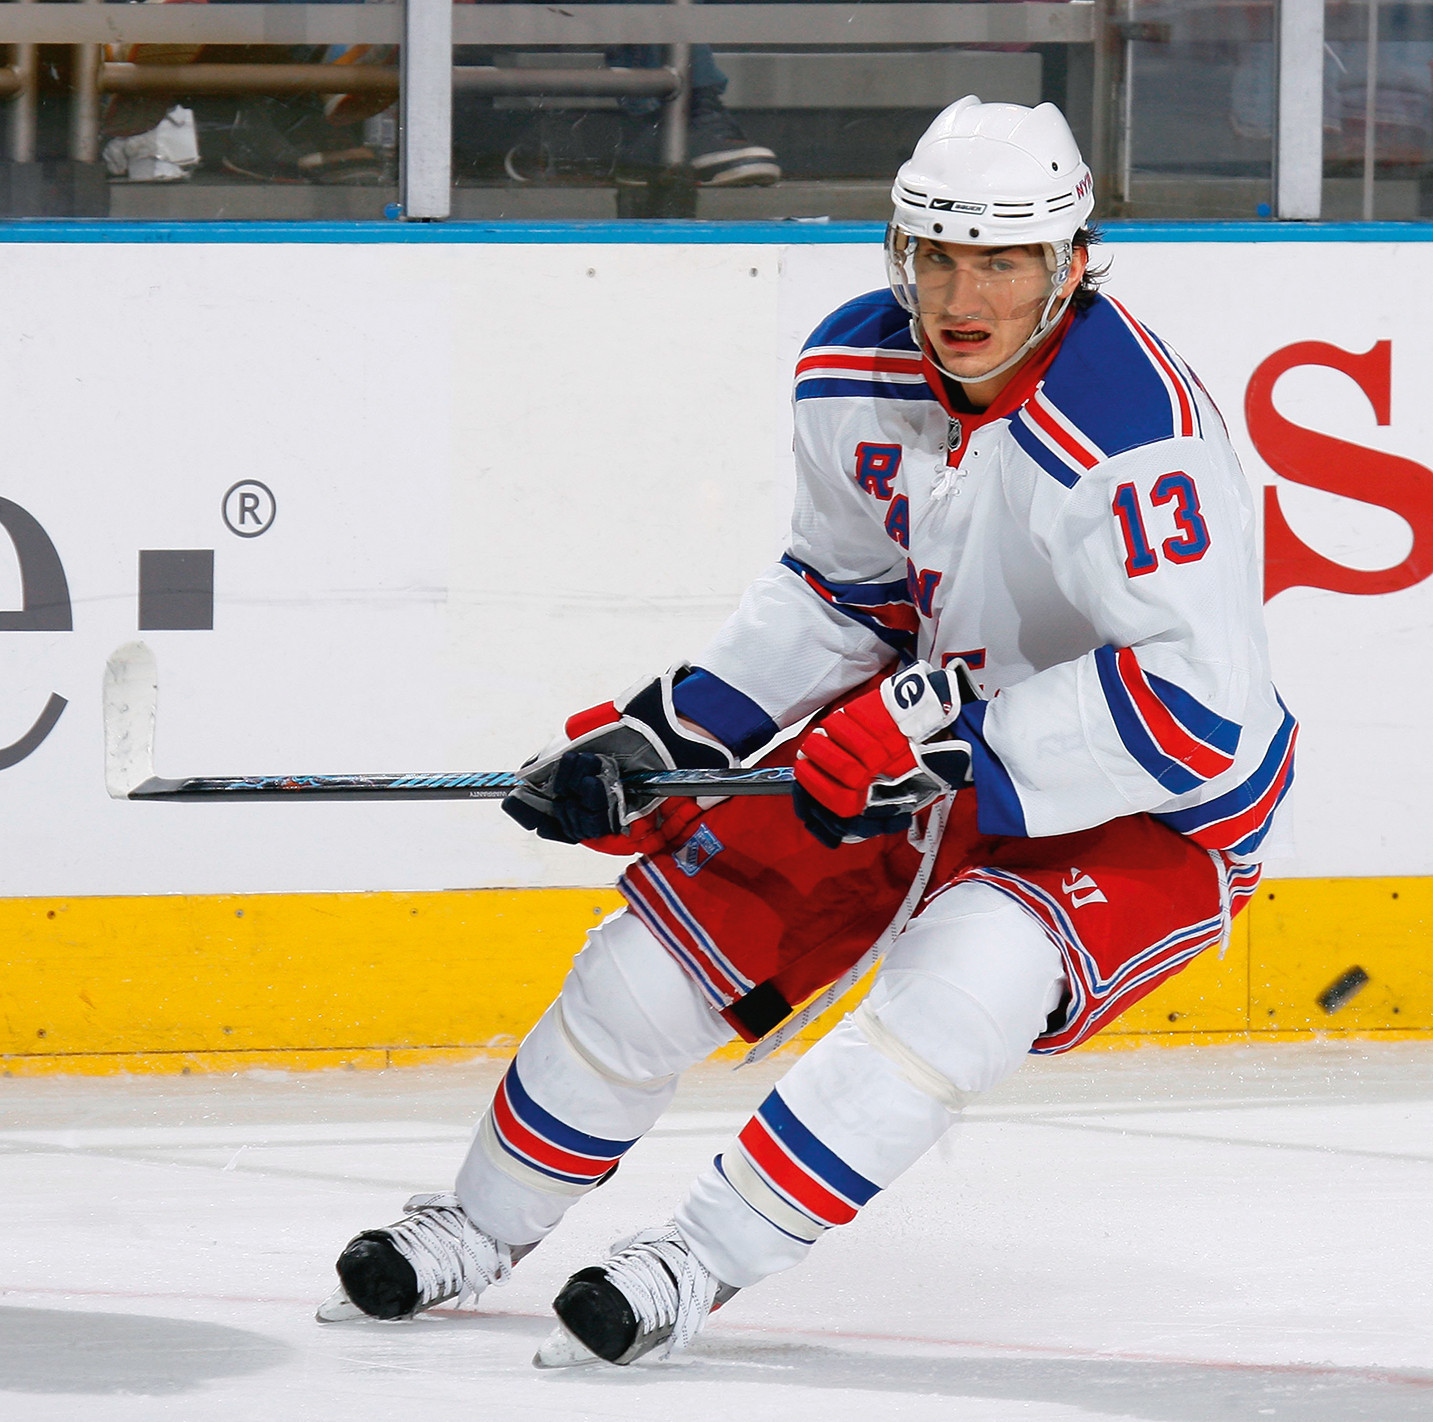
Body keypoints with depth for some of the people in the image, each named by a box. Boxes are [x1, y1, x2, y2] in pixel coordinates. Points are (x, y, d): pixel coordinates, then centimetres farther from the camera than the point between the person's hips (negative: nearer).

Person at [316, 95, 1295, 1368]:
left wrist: (943, 733, -37)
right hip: (927, 748, 7)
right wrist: (668, 732, 0)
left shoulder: (1134, 433, -32)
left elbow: (1196, 705, -37)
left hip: (1151, 816, -7)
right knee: (671, 941, 2)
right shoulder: (855, 376, -8)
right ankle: (487, 1221, 25)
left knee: (968, 975, -34)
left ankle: (708, 1259, -22)